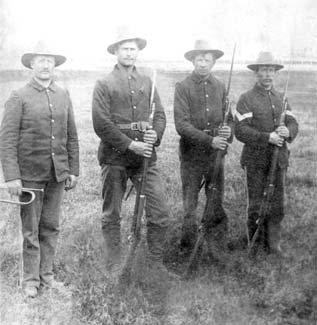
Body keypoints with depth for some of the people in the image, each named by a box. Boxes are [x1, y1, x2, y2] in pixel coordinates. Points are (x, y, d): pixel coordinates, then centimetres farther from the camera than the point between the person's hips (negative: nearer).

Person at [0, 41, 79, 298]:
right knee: (31, 230, 4)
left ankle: (47, 274, 25)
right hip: (30, 175, -3)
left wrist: (73, 170, 8)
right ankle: (31, 280, 18)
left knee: (51, 227, 11)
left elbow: (72, 136, 12)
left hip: (58, 175, 4)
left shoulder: (63, 95, 9)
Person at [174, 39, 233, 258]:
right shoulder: (183, 87, -4)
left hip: (216, 153, 4)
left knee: (217, 203, 8)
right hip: (192, 153, -3)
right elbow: (181, 125, -12)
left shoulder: (220, 87, 9)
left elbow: (229, 117, 13)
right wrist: (209, 140, -20)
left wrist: (228, 130, -11)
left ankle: (217, 251, 21)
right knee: (190, 205, 3)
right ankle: (187, 251, 18)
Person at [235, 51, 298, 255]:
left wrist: (288, 131, -16)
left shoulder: (281, 98, 14)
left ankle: (273, 243, 19)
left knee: (277, 204, 7)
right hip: (256, 160, -4)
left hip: (279, 159, 5)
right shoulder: (246, 99, -4)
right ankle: (256, 245, 17)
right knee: (256, 205, 3)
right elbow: (241, 131, -14)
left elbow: (294, 124, 8)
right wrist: (267, 137, -23)